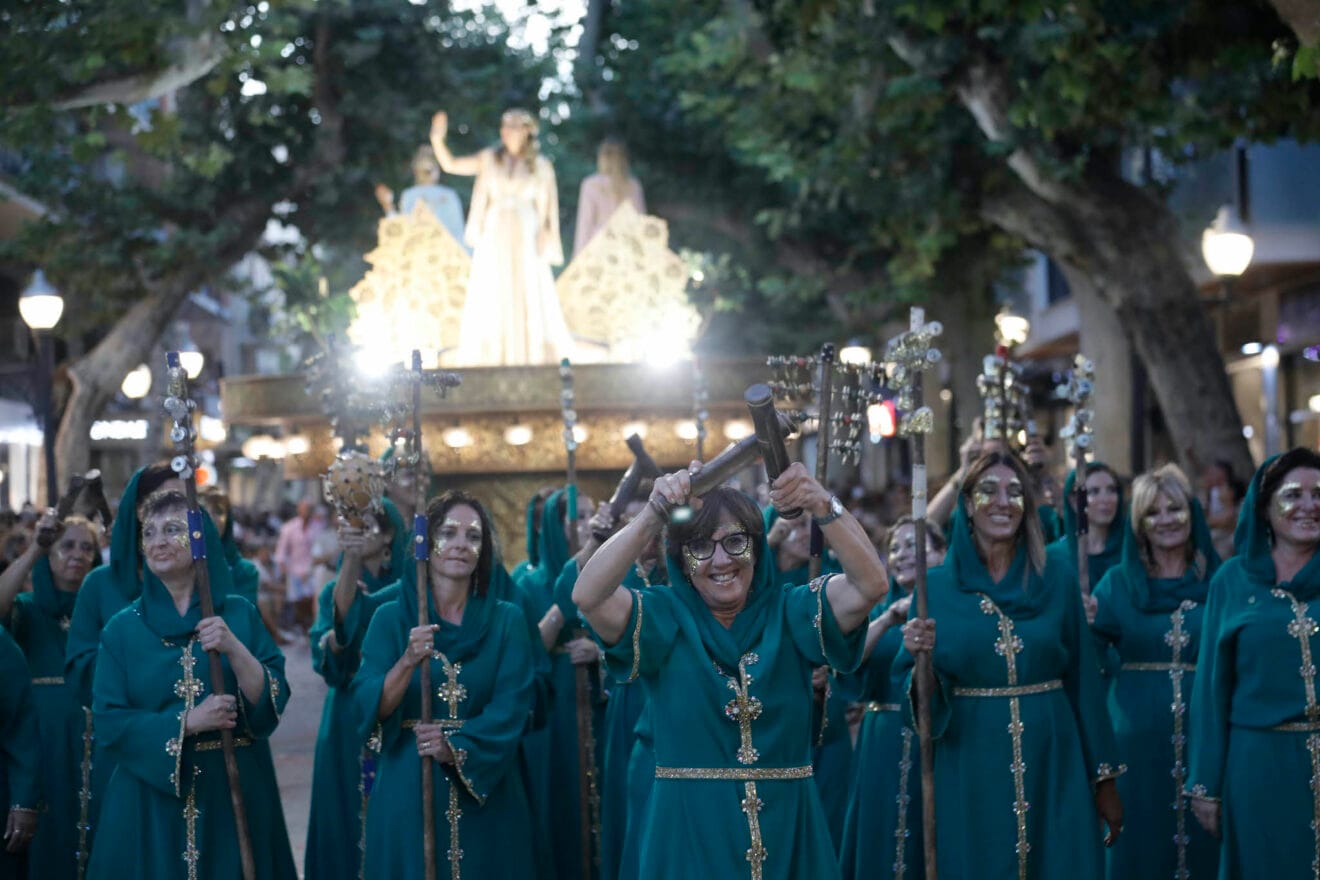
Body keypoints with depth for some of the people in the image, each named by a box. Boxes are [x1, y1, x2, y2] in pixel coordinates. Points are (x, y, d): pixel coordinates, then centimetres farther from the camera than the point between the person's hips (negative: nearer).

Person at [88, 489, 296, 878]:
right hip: (152, 797, 0)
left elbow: (274, 701, -5)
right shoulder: (123, 628, 3)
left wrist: (234, 648, -19)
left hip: (235, 792, 0)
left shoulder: (239, 614, 3)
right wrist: (186, 723, -16)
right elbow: (108, 722, -5)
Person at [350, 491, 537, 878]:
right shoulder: (391, 618, 1)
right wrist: (407, 662, -26)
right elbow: (368, 708, -9)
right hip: (408, 788, -1)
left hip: (486, 793, 1)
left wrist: (456, 748, -24)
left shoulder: (506, 620, 2)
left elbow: (511, 707, -8)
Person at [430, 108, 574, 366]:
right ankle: (493, 359, 0)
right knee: (490, 302, -1)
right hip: (493, 238, 2)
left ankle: (535, 358, 0)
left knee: (529, 300, -4)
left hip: (525, 238, -1)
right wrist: (437, 138, -7)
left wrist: (545, 246, -2)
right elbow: (450, 164, 8)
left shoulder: (541, 166, 6)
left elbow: (545, 209, 5)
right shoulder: (490, 158, 10)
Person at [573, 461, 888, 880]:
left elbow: (871, 585, -16)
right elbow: (587, 596, -20)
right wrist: (652, 517, -31)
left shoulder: (791, 613, 1)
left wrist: (823, 507, -31)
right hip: (688, 833, -1)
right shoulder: (662, 618, -1)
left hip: (787, 831, 2)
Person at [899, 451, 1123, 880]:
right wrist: (918, 657, -22)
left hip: (1053, 764, 1)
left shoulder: (1056, 579, 3)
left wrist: (1105, 779, 4)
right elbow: (924, 697, 0)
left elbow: (1083, 681, 4)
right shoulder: (938, 586, 0)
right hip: (972, 769, -1)